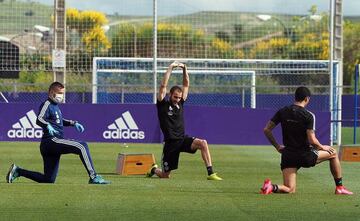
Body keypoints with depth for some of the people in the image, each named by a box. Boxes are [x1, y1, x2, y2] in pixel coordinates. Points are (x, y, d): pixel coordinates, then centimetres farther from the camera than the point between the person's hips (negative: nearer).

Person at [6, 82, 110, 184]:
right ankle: (93, 177, -27)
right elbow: (39, 119, -24)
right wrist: (48, 126, -43)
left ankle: (18, 171, 17)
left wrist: (73, 123, 31)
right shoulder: (47, 104, -6)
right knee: (82, 146, -22)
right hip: (51, 140, -10)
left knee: (49, 179, 10)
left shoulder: (56, 106, 22)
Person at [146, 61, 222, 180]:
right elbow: (163, 86, -14)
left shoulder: (180, 103, 9)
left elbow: (186, 85, 9)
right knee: (165, 175, 3)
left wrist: (185, 69, -4)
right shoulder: (163, 104, -4)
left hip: (183, 139, 4)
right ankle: (154, 169, 41)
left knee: (202, 143, -26)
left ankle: (210, 173, -26)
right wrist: (170, 68, -16)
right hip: (170, 143, -4)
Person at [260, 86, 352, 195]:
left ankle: (272, 187, -25)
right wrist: (322, 147, 3)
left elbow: (266, 130, 3)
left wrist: (277, 147, 13)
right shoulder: (308, 115, -12)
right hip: (305, 156, -4)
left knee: (290, 190, 8)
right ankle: (339, 187, 25)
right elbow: (312, 140, -18)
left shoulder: (282, 112, 3)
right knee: (333, 153, 21)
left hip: (288, 155, 4)